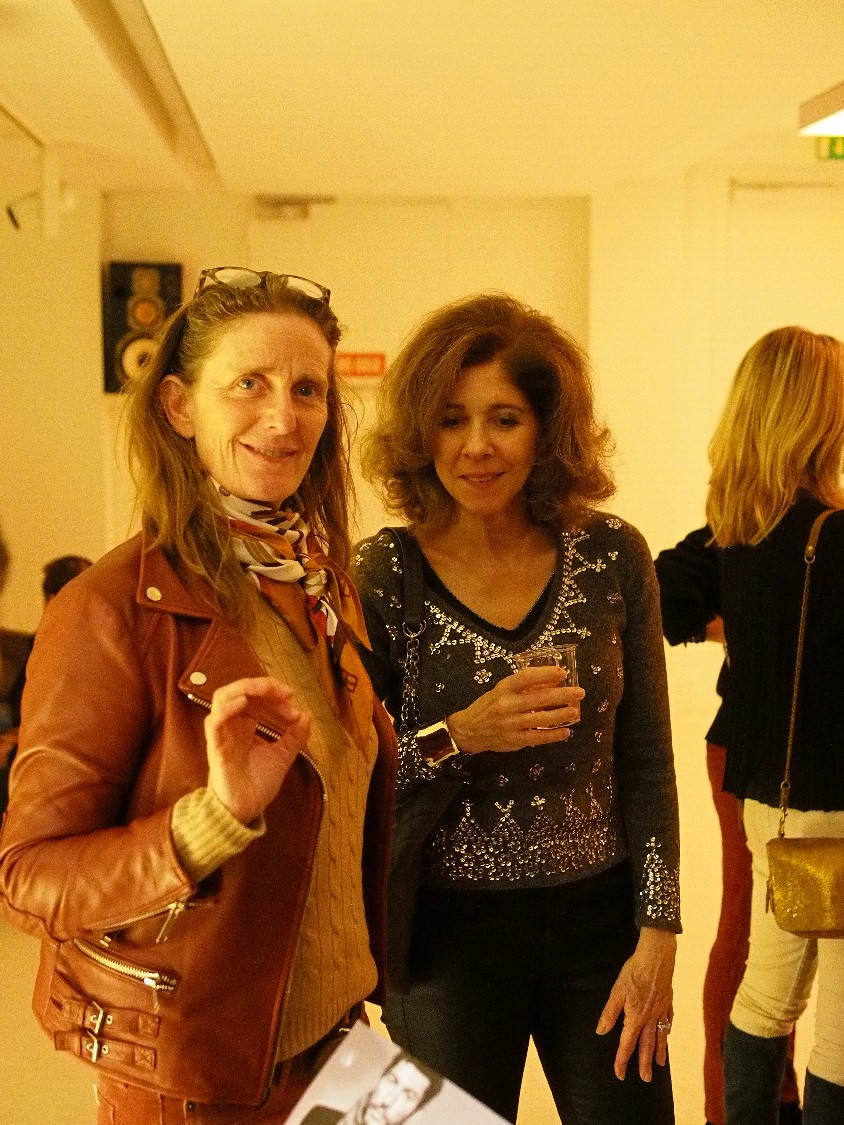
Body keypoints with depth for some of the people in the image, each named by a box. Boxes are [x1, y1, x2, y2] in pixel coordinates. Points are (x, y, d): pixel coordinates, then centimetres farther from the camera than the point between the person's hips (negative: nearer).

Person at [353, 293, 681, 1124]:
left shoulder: (612, 557, -4)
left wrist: (656, 935, -4)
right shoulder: (380, 576, -9)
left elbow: (646, 764, 0)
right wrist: (456, 738, -22)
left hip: (599, 921, 2)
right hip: (447, 934, -1)